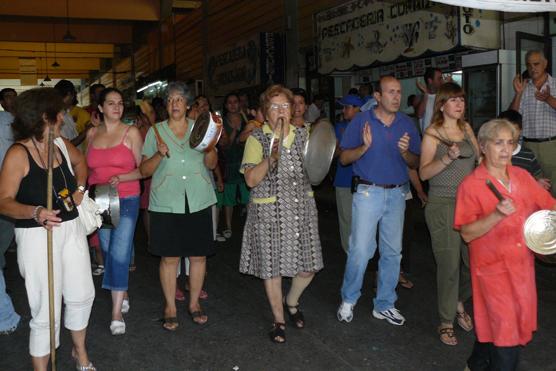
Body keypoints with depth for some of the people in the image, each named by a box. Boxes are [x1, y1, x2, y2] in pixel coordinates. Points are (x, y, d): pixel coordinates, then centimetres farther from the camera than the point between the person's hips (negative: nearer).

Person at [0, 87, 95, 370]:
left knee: (82, 295, 17)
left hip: (71, 229, 7)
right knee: (46, 310, -2)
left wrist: (80, 189, 13)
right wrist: (36, 213, -34)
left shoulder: (61, 144, 6)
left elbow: (79, 161, 29)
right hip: (38, 236, -7)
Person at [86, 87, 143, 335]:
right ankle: (123, 294, 32)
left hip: (126, 200, -5)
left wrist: (120, 178, -19)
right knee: (107, 252, 12)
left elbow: (143, 169, -4)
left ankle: (117, 313, -6)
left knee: (120, 254, -11)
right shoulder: (92, 134, 9)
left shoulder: (131, 133, -4)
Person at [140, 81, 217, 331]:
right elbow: (144, 170, 2)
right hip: (166, 203, -1)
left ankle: (194, 303, 23)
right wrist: (159, 155, -16)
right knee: (169, 257, 1)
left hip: (198, 202, 1)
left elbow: (211, 164, 4)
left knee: (198, 255, 6)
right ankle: (170, 307, 16)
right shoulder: (156, 131, 5)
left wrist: (209, 146, -15)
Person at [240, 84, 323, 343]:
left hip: (302, 207, 4)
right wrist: (271, 158, -24)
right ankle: (279, 320, 24)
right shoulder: (257, 138, -3)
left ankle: (291, 302, 36)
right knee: (272, 266, 5)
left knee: (308, 266, 6)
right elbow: (251, 180, -10)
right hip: (269, 210, -4)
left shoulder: (303, 133, 9)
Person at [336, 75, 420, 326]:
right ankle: (348, 300, 15)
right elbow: (344, 158, -5)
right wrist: (364, 147, -22)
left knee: (392, 252, 10)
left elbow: (415, 163, 7)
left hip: (397, 194, 4)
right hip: (368, 192, -4)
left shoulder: (407, 124, 6)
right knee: (361, 250, -6)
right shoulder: (361, 121, -3)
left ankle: (384, 305, 23)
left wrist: (405, 152, -14)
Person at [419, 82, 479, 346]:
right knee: (449, 263, -4)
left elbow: (480, 159, 22)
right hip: (443, 205, -5)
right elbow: (424, 173, -10)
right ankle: (447, 321, 12)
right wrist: (447, 158, -23)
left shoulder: (467, 129, 12)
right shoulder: (432, 134, -3)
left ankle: (459, 302, 32)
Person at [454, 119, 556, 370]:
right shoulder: (471, 185, -10)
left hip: (522, 263, 6)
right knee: (505, 331, -5)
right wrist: (497, 215, -26)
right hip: (492, 267, -6)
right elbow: (467, 233, -14)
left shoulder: (522, 177, 6)